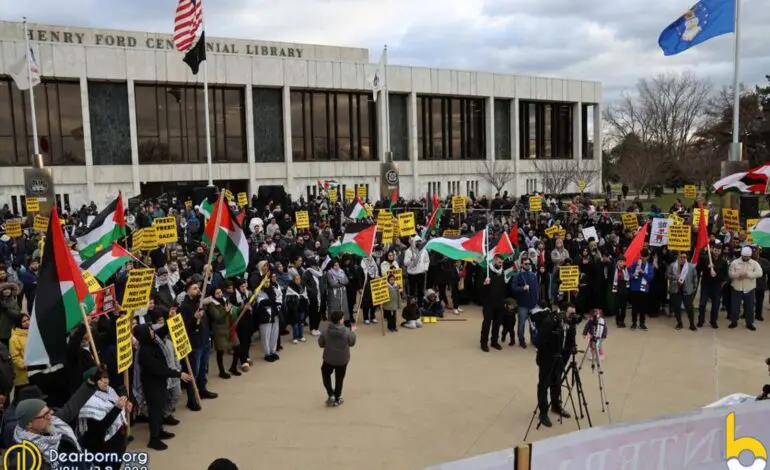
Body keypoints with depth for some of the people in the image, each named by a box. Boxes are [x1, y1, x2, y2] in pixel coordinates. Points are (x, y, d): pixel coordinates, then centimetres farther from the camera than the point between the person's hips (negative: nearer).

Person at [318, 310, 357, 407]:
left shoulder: (326, 331, -15)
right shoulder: (346, 331, -18)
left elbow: (321, 344, -2)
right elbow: (352, 343, -2)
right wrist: (353, 332, 13)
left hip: (329, 359, 0)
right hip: (342, 359, 0)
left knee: (325, 374, 26)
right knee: (339, 379, 17)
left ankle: (330, 395, 18)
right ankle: (337, 399, 30)